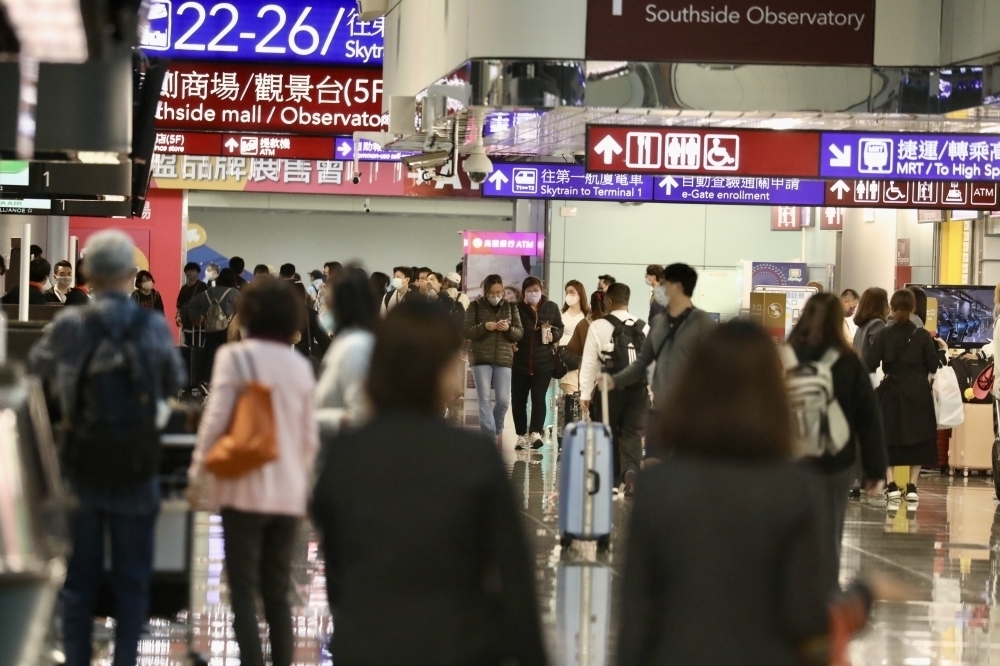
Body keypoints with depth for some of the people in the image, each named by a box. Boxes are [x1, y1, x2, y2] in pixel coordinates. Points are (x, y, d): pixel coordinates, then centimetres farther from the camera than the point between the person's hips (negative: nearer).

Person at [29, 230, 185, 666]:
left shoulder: (68, 326, -10)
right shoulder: (155, 328, -8)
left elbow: (37, 365, 11)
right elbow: (175, 384, 9)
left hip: (80, 471, 0)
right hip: (136, 472, 0)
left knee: (78, 579, 10)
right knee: (132, 580, 9)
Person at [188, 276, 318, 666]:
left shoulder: (236, 357, -7)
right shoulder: (300, 366, 8)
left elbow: (215, 421, -10)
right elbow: (310, 437, 10)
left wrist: (197, 474, -2)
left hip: (245, 488, -4)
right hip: (290, 494, 4)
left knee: (243, 593, -1)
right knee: (277, 593, 11)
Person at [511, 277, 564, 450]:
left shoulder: (551, 308, 2)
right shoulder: (517, 308, -5)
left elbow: (560, 328, 12)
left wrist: (554, 336, -8)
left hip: (543, 362, 0)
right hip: (520, 362, 0)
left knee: (539, 398, -8)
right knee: (518, 399, 6)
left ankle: (536, 433, -16)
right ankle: (522, 436, 17)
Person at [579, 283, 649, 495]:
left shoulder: (599, 326, -6)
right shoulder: (643, 327, 4)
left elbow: (589, 361, -6)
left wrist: (585, 393, -1)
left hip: (609, 388, -2)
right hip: (637, 388, 2)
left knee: (610, 434, 14)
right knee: (632, 435, 4)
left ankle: (613, 479, 21)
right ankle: (631, 471, -21)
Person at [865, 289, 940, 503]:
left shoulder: (884, 335, -5)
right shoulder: (922, 335, -6)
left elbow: (870, 363, -9)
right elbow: (932, 366, -4)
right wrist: (934, 347, 13)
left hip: (891, 392, 1)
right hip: (918, 393, 0)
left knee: (888, 438, 10)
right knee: (917, 438, 8)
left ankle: (891, 485, 2)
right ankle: (912, 486, 4)